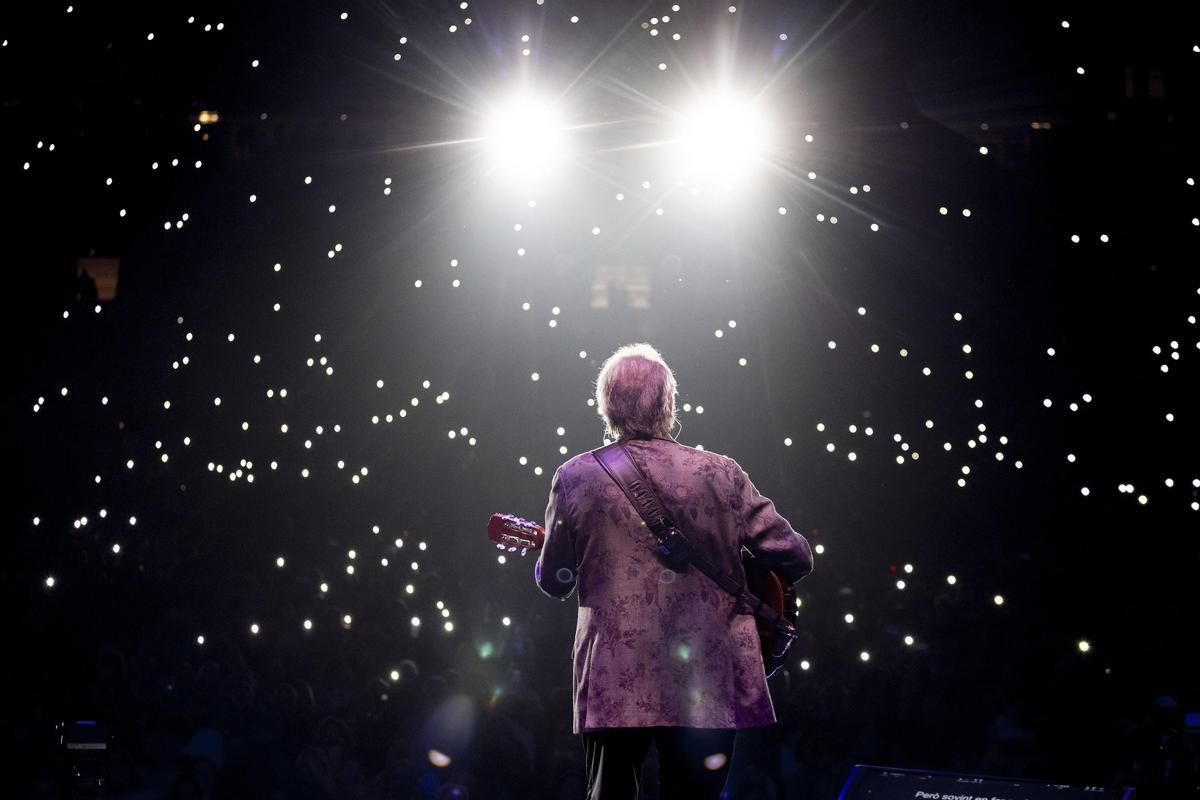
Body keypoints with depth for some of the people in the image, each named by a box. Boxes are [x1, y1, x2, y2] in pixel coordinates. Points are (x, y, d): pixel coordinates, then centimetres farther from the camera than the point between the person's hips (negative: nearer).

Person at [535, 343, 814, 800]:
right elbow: (795, 559, -4)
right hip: (706, 688, 0)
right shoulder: (721, 475, -5)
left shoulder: (575, 478, -4)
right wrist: (741, 575, 17)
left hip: (614, 686, 0)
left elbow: (553, 582, 4)